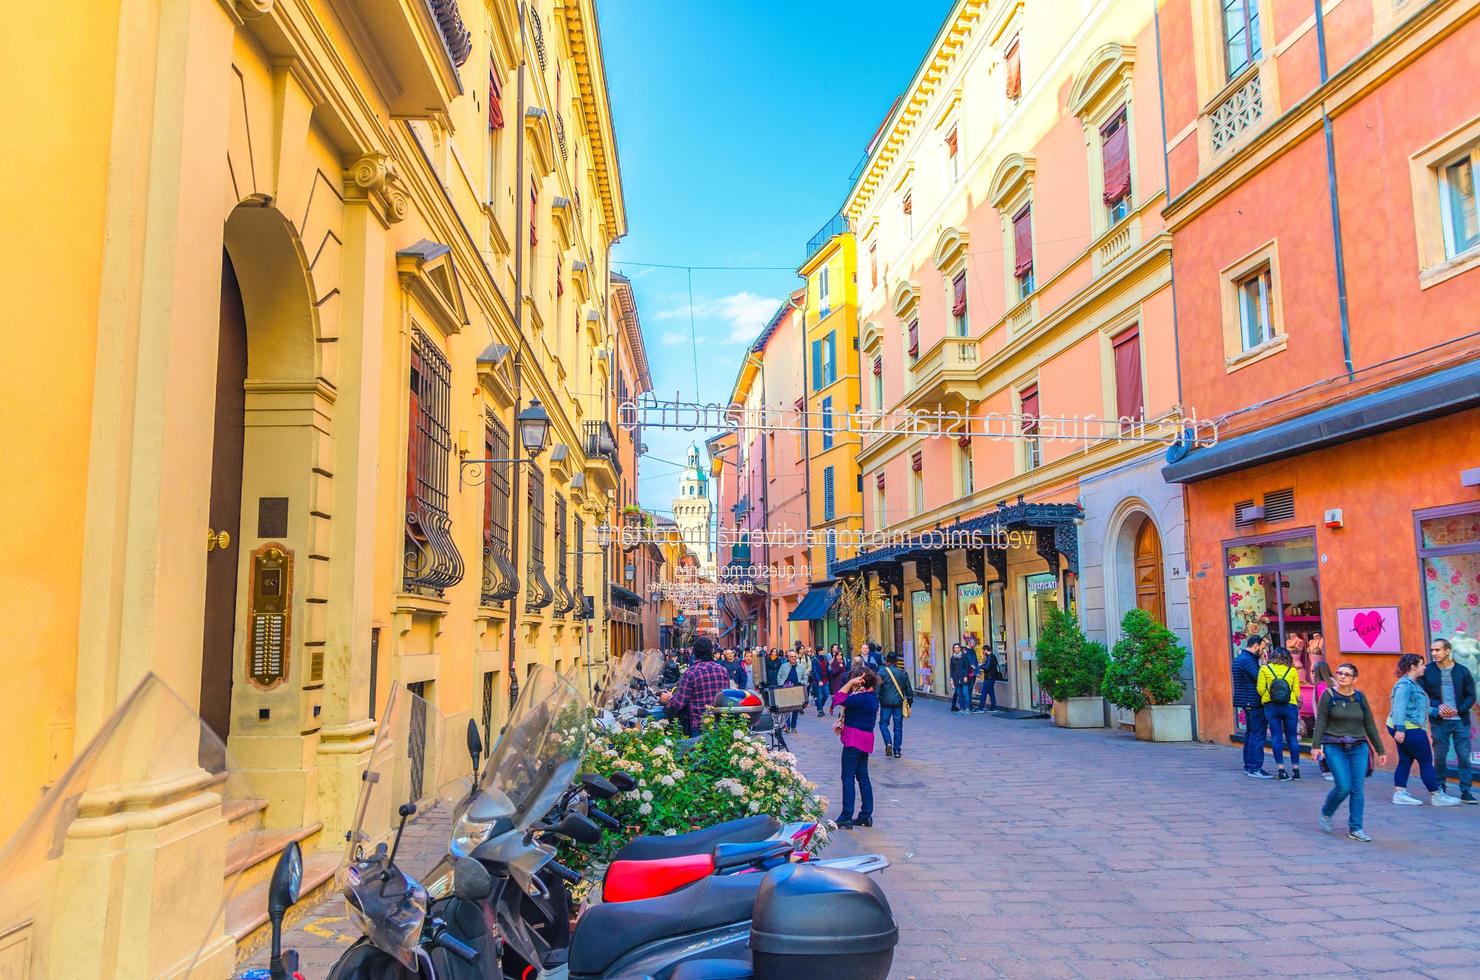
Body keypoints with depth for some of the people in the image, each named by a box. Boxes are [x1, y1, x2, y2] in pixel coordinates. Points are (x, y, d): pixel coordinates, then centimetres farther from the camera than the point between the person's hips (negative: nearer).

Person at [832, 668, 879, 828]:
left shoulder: (862, 698, -20)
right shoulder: (872, 696, 9)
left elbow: (838, 700, -22)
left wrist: (850, 683, -20)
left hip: (854, 740, -9)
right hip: (865, 740, 9)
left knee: (848, 778, -3)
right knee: (863, 777, 14)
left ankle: (846, 817, 0)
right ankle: (866, 815, 18)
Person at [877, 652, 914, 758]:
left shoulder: (882, 672, -5)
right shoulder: (903, 673, 5)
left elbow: (877, 687, -9)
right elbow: (908, 688, 11)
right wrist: (910, 700, 21)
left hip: (886, 702, -3)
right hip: (899, 702, 3)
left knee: (883, 723, 9)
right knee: (898, 726, 8)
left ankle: (888, 743, -12)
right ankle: (897, 750, 10)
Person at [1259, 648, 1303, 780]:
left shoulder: (1264, 669, -1)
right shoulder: (1292, 670, 1)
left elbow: (1260, 689, -5)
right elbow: (1297, 691, -1)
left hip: (1271, 706, 0)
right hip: (1290, 706, 0)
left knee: (1276, 738, 3)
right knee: (1292, 738, 8)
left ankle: (1282, 770, 1)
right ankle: (1296, 770, 10)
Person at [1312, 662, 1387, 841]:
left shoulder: (1360, 697, 6)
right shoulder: (1329, 695, -2)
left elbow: (1370, 725, 11)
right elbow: (1320, 723, -6)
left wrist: (1380, 751, 11)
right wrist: (1316, 746, -15)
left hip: (1359, 748, 3)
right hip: (1334, 748, -3)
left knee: (1358, 790, 0)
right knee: (1343, 787, -11)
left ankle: (1355, 829, 10)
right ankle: (1326, 813, 16)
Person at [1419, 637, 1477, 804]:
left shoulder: (1462, 671, 0)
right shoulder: (1427, 671, -1)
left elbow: (1471, 696, 3)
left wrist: (1458, 710, -12)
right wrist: (1437, 707, -15)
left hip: (1460, 721, 0)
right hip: (1439, 722, 0)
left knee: (1464, 757, 1)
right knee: (1440, 757, 5)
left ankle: (1466, 792, 9)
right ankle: (1441, 790, 17)